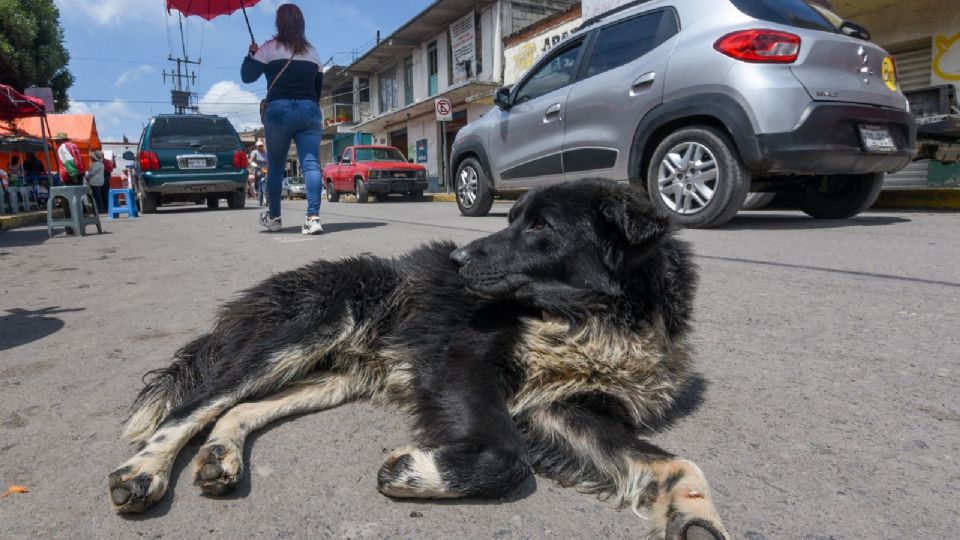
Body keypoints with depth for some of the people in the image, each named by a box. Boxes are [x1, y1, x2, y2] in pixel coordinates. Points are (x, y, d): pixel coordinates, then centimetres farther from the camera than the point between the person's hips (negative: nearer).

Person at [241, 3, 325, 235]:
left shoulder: (270, 48, 2)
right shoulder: (312, 52, 15)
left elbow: (247, 76, 5)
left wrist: (251, 53, 21)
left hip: (279, 111, -2)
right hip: (310, 111, 3)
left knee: (275, 167, 10)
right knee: (311, 164, -10)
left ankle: (274, 218, 20)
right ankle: (313, 217, -25)